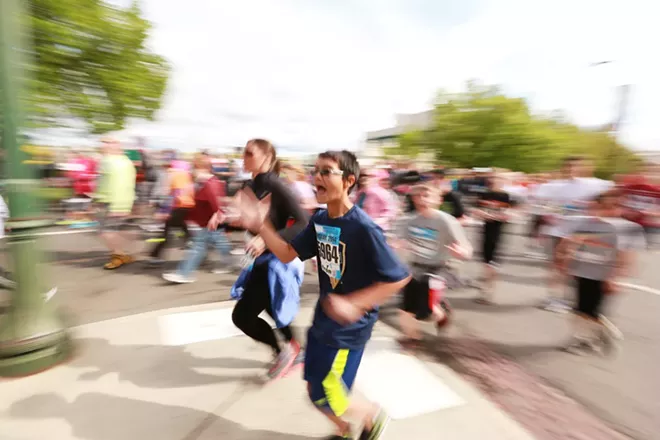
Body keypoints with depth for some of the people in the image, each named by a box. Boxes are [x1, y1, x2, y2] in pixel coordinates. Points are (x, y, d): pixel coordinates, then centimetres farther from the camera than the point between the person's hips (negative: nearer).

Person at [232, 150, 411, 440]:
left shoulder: (363, 227, -25)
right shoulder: (319, 220, -2)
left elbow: (399, 278, -20)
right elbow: (287, 254, 0)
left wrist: (353, 304, -27)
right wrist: (260, 225, -12)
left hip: (349, 327, -7)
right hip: (322, 321, 7)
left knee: (327, 400, 6)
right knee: (314, 391, 20)